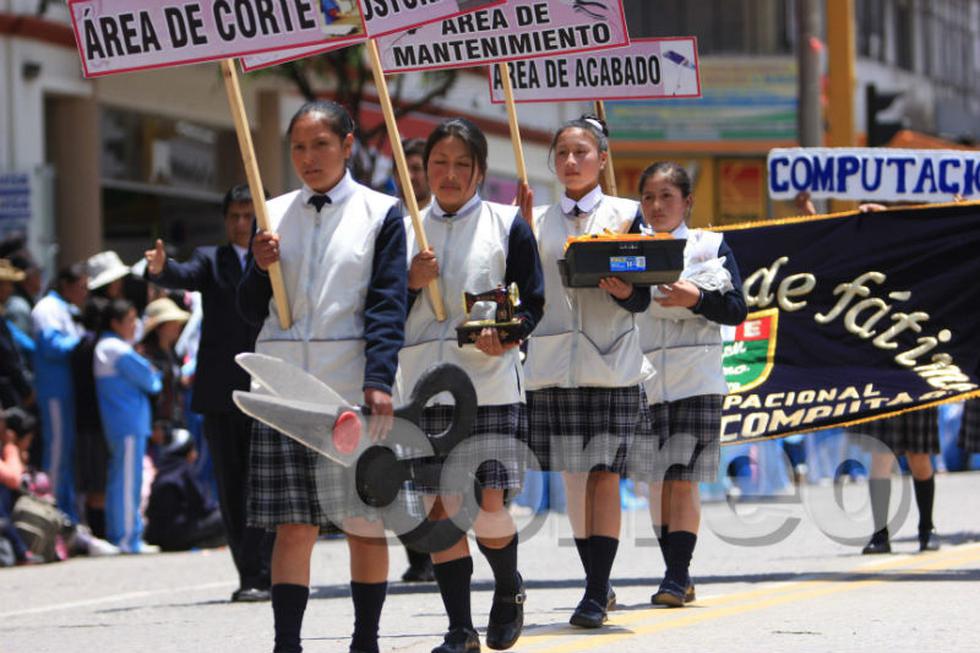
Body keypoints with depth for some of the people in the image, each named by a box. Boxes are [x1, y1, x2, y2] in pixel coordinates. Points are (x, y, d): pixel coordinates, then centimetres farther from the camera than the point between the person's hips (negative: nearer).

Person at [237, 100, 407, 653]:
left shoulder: (381, 213, 2)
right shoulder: (275, 214, 11)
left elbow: (389, 307, -5)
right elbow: (253, 311, 13)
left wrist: (379, 382, -16)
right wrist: (260, 268, -7)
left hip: (354, 385, -2)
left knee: (364, 521, 2)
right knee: (293, 524, -2)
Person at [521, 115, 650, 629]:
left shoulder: (624, 215, 3)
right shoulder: (538, 221, 11)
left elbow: (642, 299, 1)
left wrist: (621, 287, -22)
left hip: (611, 363, -3)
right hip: (554, 364, 3)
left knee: (604, 474, -7)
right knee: (573, 478, 5)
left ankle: (597, 594, -6)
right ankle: (597, 585, 16)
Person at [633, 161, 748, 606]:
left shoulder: (711, 247, 5)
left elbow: (736, 310, -2)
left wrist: (695, 298, -19)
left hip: (696, 380, -3)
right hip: (645, 380, 3)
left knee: (683, 479, -10)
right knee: (657, 480, 4)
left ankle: (676, 577, -10)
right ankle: (678, 577, 12)